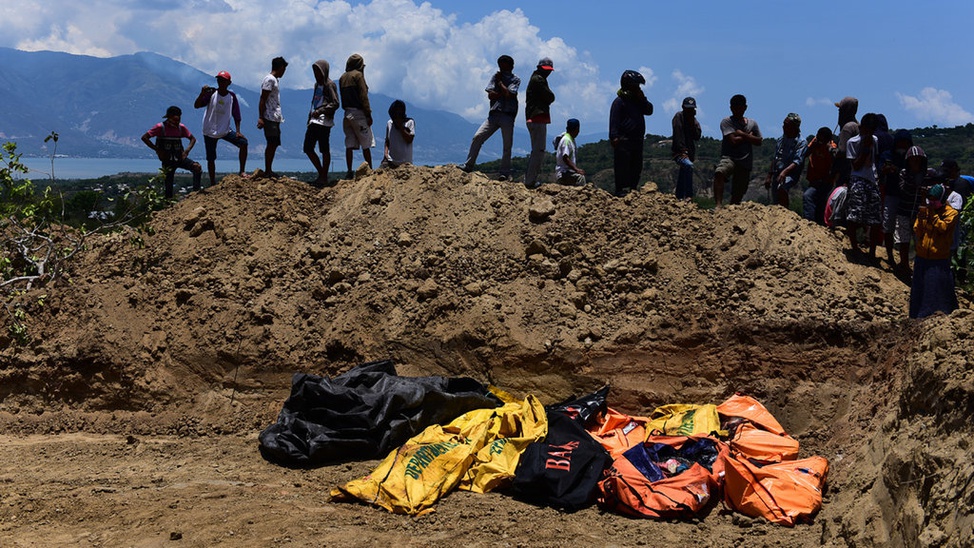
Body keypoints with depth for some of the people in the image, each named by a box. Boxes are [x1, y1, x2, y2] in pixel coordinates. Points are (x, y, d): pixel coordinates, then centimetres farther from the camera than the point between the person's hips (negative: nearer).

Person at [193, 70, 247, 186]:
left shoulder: (232, 96, -3)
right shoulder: (211, 93, -8)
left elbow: (236, 115, 0)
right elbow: (196, 106, -16)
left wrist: (238, 131, -11)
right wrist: (202, 94, -33)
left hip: (225, 131, 1)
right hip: (210, 132, -1)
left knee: (243, 142, -17)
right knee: (210, 159, 3)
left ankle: (242, 171, -7)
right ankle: (212, 184, 16)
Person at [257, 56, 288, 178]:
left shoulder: (276, 80, 19)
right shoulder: (270, 79, -11)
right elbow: (263, 100, -15)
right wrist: (261, 118, -20)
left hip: (275, 118, 10)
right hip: (270, 118, -10)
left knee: (274, 144, 9)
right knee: (272, 143, -8)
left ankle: (269, 171, 13)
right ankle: (267, 171, -5)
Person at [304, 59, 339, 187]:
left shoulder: (329, 84, -4)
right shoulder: (317, 84, 21)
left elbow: (335, 104, -11)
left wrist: (321, 111, -20)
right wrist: (310, 116, 18)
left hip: (324, 121, -9)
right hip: (314, 121, 9)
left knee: (324, 150, -6)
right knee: (308, 148, 6)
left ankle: (324, 177, 1)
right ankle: (321, 174, 16)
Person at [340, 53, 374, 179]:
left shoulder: (342, 77, 15)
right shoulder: (358, 75, -6)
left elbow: (342, 97, 15)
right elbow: (363, 96, -12)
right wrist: (368, 114, -12)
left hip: (347, 113, 6)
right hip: (358, 113, -6)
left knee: (349, 145, 4)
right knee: (366, 145, -2)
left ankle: (349, 172, 0)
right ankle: (370, 171, -3)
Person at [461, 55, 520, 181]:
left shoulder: (515, 80, 5)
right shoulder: (496, 76, 15)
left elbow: (508, 94, -12)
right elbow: (490, 95, 3)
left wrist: (499, 82, -1)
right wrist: (504, 94, -5)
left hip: (508, 115, -3)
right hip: (494, 113, 3)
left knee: (507, 145, -2)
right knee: (477, 137, -8)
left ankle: (505, 173, 6)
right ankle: (468, 165, -3)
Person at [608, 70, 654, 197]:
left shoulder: (637, 101, 17)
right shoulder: (619, 101, -8)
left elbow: (649, 110, 14)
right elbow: (614, 121, -14)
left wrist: (642, 99, 1)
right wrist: (614, 137, -23)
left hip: (637, 140, 9)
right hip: (623, 141, -8)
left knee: (636, 167, 10)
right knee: (623, 167, -9)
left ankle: (632, 189, 16)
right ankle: (621, 190, -9)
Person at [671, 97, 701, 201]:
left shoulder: (694, 120, 14)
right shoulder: (679, 116, -4)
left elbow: (697, 137, 2)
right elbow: (677, 135, -13)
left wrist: (693, 123, -10)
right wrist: (682, 151, -21)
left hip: (690, 153, 7)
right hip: (679, 152, -7)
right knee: (688, 165, -33)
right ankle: (688, 196, -36)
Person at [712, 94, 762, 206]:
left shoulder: (752, 124, 17)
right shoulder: (726, 122, 1)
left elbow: (758, 142, 7)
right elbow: (734, 141, -10)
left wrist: (742, 134, -3)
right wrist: (749, 136, 4)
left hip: (745, 162, 5)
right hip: (729, 158, -5)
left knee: (738, 195, 4)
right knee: (719, 172, -38)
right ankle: (719, 205, -46)